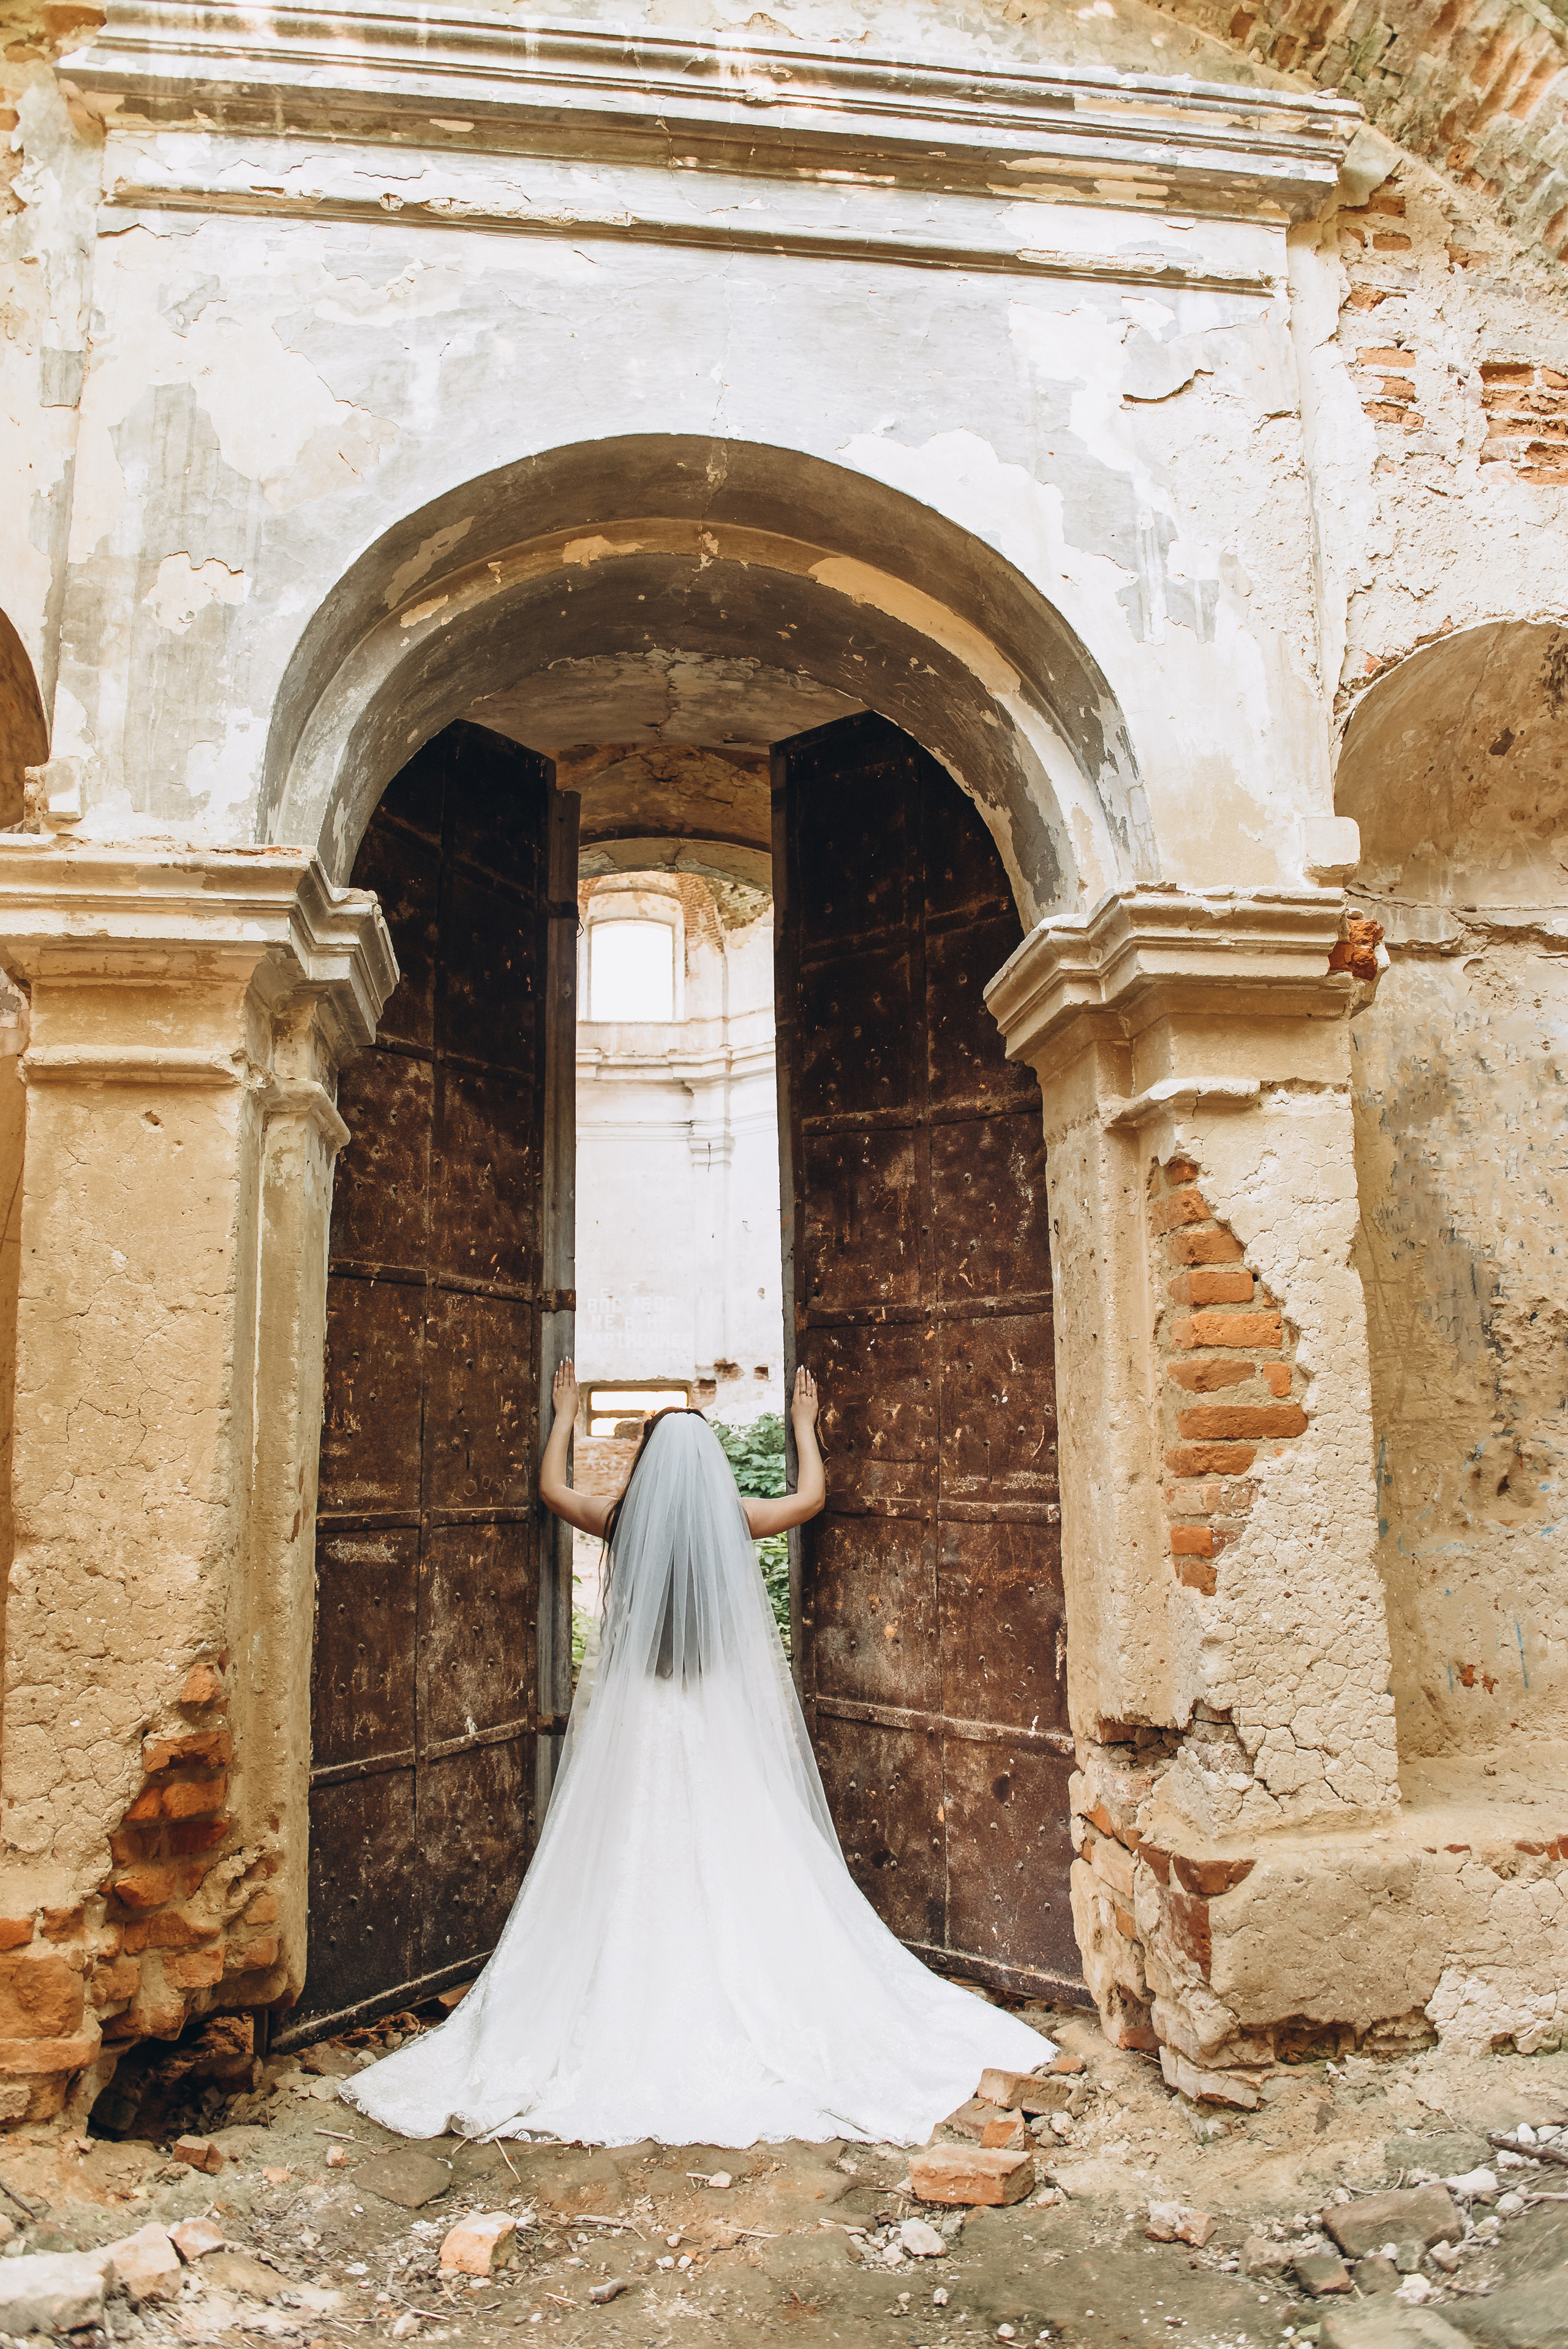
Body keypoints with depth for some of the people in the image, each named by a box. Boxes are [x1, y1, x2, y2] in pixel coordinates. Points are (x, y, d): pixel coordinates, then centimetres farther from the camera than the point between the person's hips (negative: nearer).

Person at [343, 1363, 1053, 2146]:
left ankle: (638, 2026, 11)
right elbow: (812, 1496, 15)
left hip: (634, 1719, 0)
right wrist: (803, 1423, 29)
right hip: (728, 1717, 0)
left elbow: (552, 1490, 17)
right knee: (738, 1860, 6)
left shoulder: (622, 1520, -4)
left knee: (631, 1868, 5)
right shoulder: (735, 1518, -4)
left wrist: (565, 1414, 30)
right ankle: (749, 2009, 11)